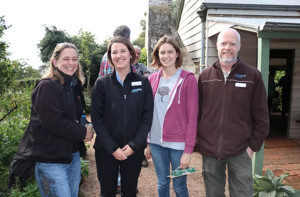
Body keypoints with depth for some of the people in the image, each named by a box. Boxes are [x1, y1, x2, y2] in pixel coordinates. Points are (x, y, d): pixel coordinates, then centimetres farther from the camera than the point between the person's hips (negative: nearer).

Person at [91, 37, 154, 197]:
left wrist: (134, 145, -11)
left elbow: (147, 116, -2)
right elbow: (96, 118, -5)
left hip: (134, 150, 1)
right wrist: (112, 148, -12)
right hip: (106, 150, 0)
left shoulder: (143, 83, 1)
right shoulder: (101, 84, -2)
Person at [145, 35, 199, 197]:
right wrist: (147, 143, 8)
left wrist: (188, 150, -12)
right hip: (156, 142, 4)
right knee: (162, 183, 17)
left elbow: (192, 118, -10)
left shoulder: (188, 80, -9)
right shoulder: (152, 79, 4)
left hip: (178, 144, -4)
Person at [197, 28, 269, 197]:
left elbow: (261, 116, 0)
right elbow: (196, 112, 7)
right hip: (209, 150, 2)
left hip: (240, 151, -1)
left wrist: (254, 145, -3)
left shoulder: (253, 75, -3)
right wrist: (197, 140, 5)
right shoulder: (205, 76, 3)